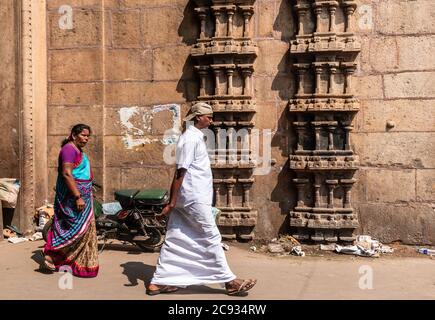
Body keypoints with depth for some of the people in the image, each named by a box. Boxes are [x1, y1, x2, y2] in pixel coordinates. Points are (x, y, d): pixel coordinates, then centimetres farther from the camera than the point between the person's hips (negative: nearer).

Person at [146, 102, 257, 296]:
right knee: (211, 238, -1)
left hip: (189, 198, 10)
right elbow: (180, 172, -18)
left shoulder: (195, 137, 17)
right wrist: (171, 204, -20)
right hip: (194, 199, -10)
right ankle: (229, 281, 9)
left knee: (175, 240, 10)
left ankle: (158, 282, 14)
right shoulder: (191, 138, -14)